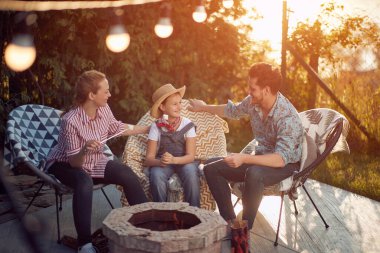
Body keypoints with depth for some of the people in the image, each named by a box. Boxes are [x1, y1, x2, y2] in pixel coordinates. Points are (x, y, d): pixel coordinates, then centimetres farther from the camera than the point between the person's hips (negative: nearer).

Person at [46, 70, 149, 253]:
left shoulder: (104, 109, -13)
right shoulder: (71, 121, -30)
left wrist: (149, 128, 14)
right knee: (85, 183, -36)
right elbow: (74, 162, -25)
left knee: (127, 175, -13)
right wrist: (84, 150, -47)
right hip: (65, 164, -6)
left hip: (94, 162, 6)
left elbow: (118, 128, 10)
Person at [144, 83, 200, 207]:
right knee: (156, 175, -32)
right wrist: (160, 162, -30)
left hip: (183, 162, 0)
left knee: (190, 172, -32)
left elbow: (190, 155, -10)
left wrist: (174, 160, -31)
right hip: (161, 164, 0)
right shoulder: (156, 127, -4)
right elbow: (149, 159, -7)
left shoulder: (187, 125, -4)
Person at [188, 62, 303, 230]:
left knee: (254, 174, -40)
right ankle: (230, 221, 0)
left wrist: (245, 158, -44)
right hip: (262, 159, 8)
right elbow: (233, 110, 16)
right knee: (211, 169, -2)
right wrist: (204, 108, 26)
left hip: (286, 164, -8)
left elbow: (281, 159, -36)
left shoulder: (288, 117, -29)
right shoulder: (253, 102, -8)